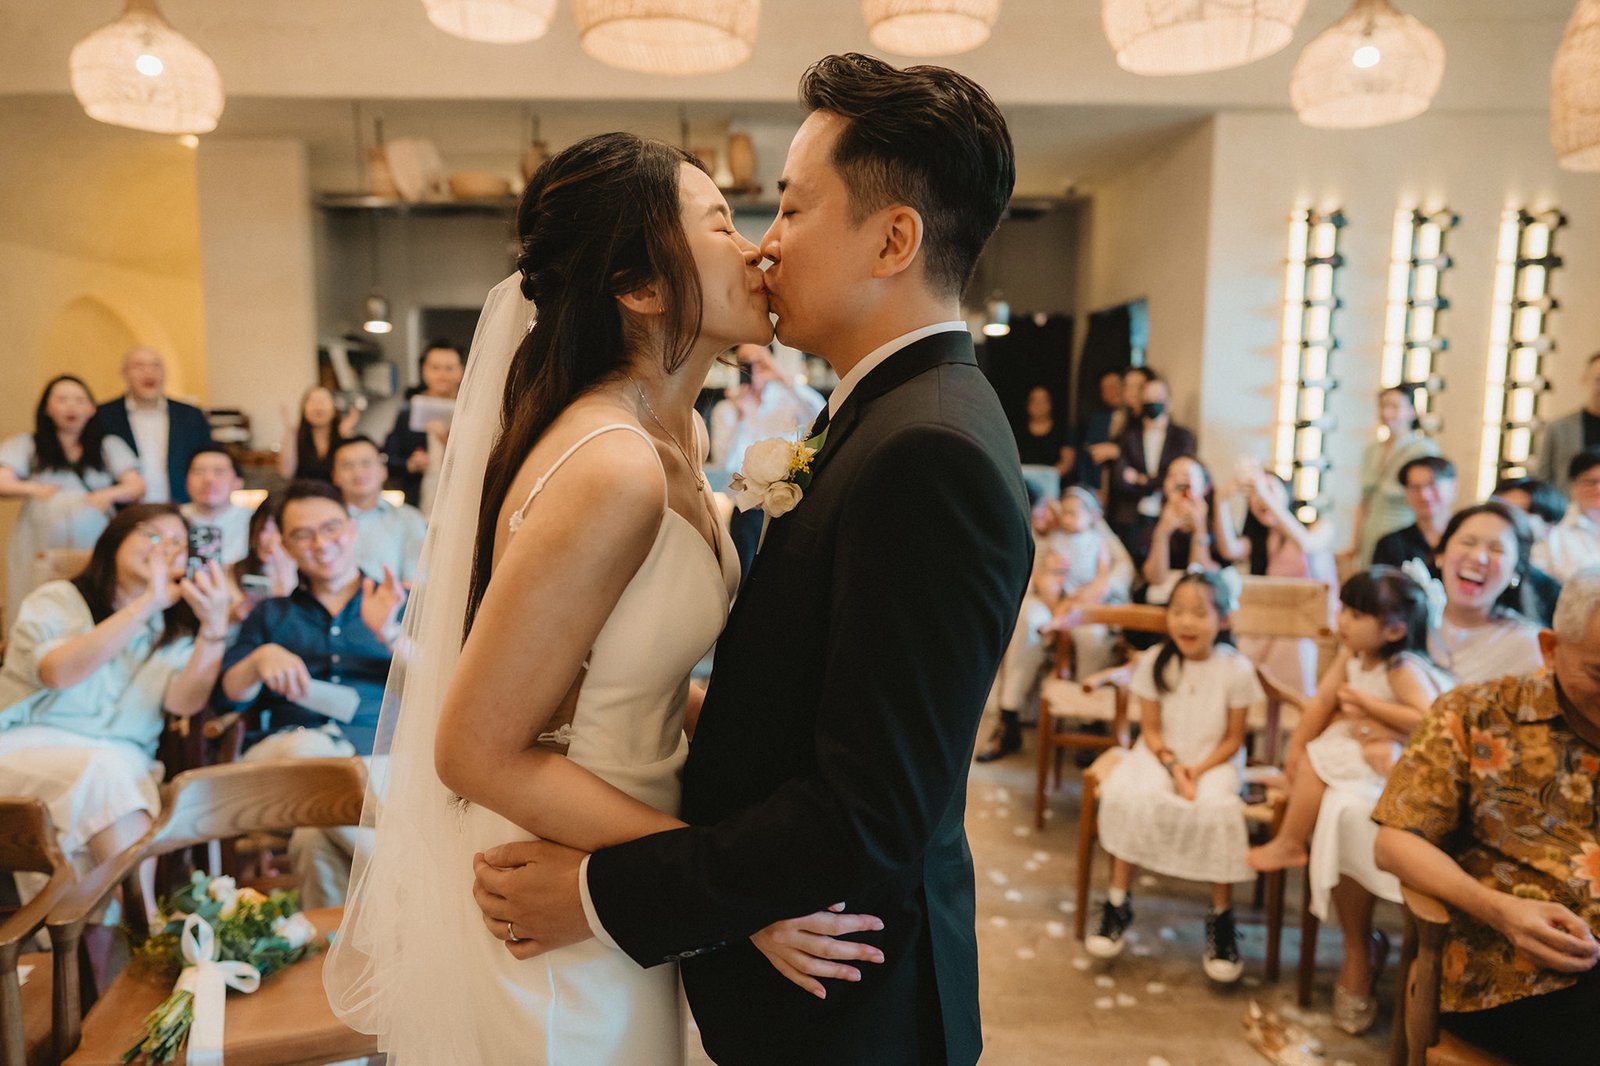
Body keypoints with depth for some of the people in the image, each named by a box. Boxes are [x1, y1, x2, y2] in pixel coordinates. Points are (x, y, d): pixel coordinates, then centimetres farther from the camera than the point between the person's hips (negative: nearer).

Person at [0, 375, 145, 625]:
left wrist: (110, 494, -16)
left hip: (96, 549, 0)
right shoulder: (25, 445, 13)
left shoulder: (109, 446, 14)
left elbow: (137, 486, 4)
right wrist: (32, 489, -19)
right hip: (41, 552, 0)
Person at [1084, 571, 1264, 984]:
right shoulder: (1155, 662, -7)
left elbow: (1233, 738, -4)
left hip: (1215, 760, -1)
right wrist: (1173, 766, -17)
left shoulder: (1236, 668, -11)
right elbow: (1151, 729, -1)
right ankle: (1118, 902, -9)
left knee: (1218, 809, -31)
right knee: (1126, 796, -27)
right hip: (1161, 755, 1)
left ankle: (1221, 915, -9)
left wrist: (1197, 771, -17)